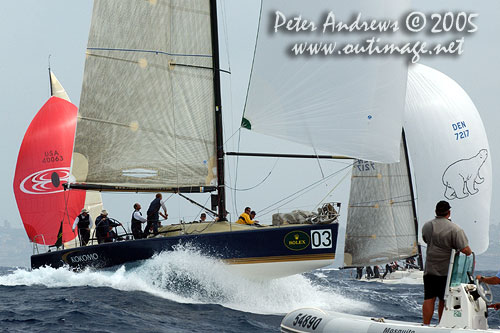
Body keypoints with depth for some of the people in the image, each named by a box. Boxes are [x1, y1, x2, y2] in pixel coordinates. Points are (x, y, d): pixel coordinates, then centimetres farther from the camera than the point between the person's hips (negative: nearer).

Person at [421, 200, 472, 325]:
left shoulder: (426, 226, 4)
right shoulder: (455, 229, -13)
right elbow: (465, 250, -17)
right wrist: (471, 254, 3)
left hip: (430, 269, 3)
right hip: (447, 270, -3)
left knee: (429, 299, 3)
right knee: (444, 300, 6)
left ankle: (426, 326, -1)